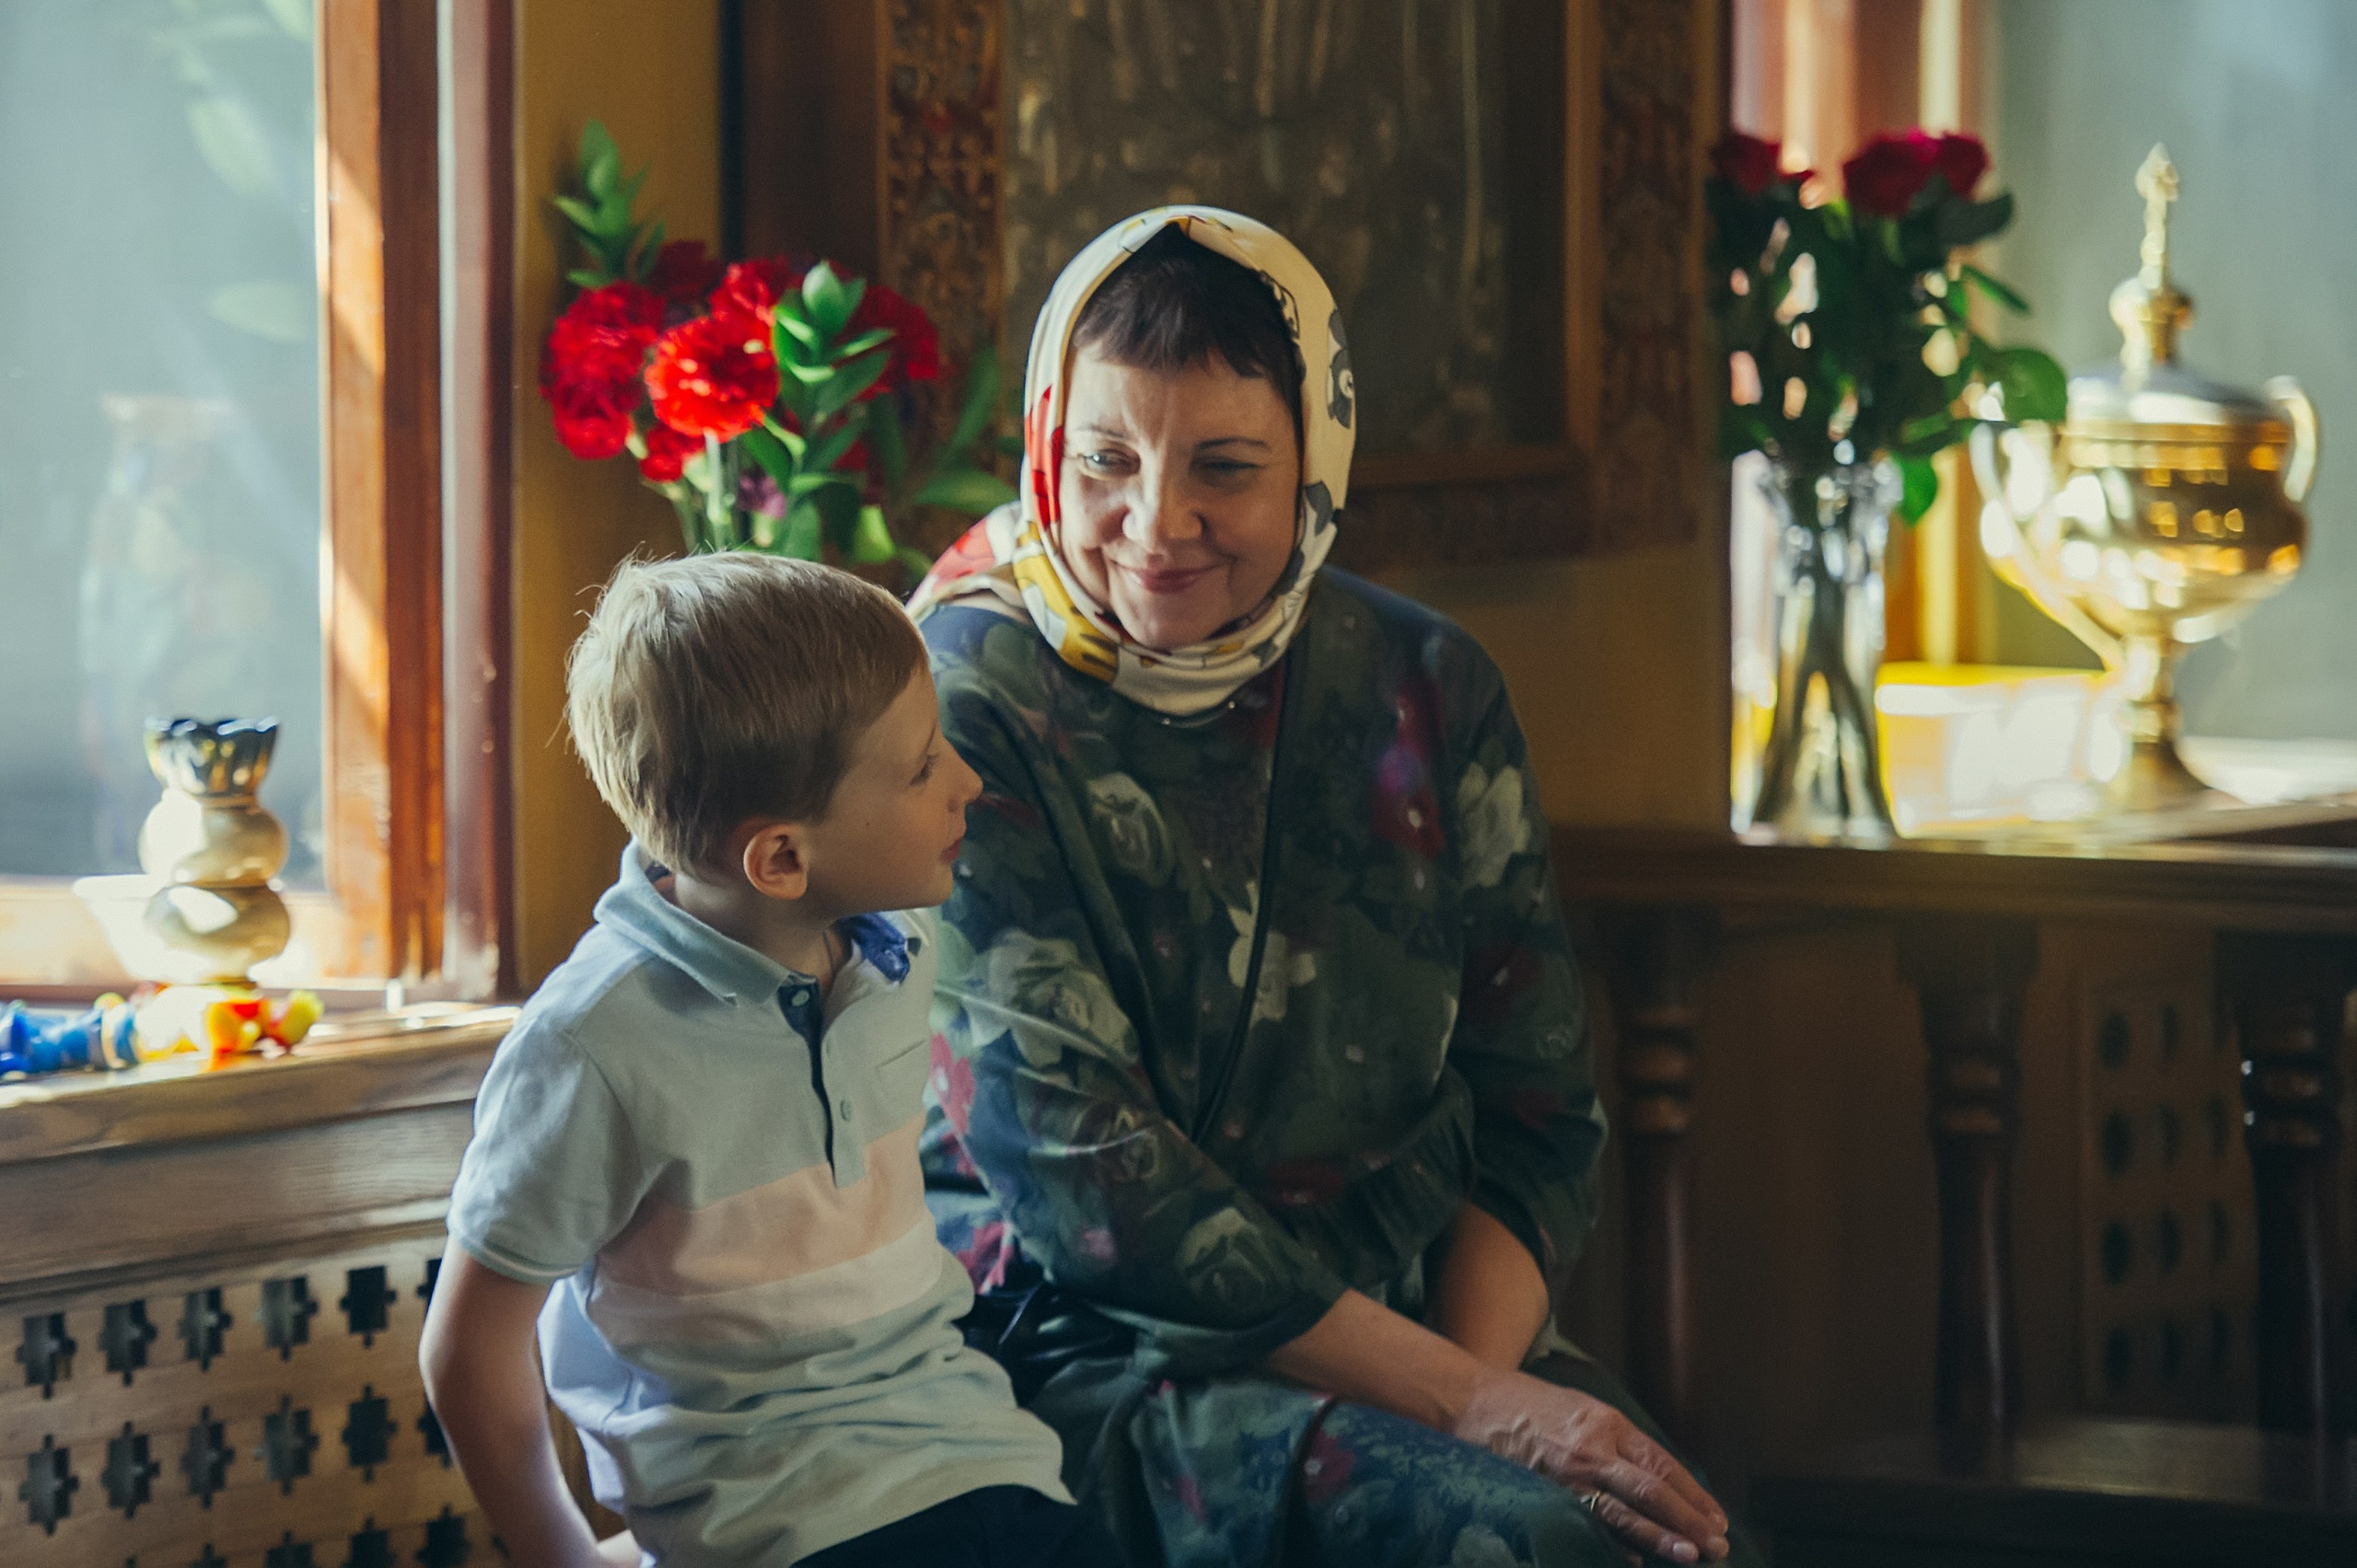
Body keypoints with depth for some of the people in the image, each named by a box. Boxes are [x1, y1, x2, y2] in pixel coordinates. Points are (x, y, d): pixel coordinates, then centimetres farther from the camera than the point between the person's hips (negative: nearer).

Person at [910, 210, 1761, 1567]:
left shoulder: (1427, 692, 8)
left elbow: (1536, 1114, 10)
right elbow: (1073, 1166, -14)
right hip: (1085, 1355, -5)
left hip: (1434, 1328, 5)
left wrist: (1476, 1370, -12)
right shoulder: (961, 706, -7)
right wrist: (1459, 1404, -19)